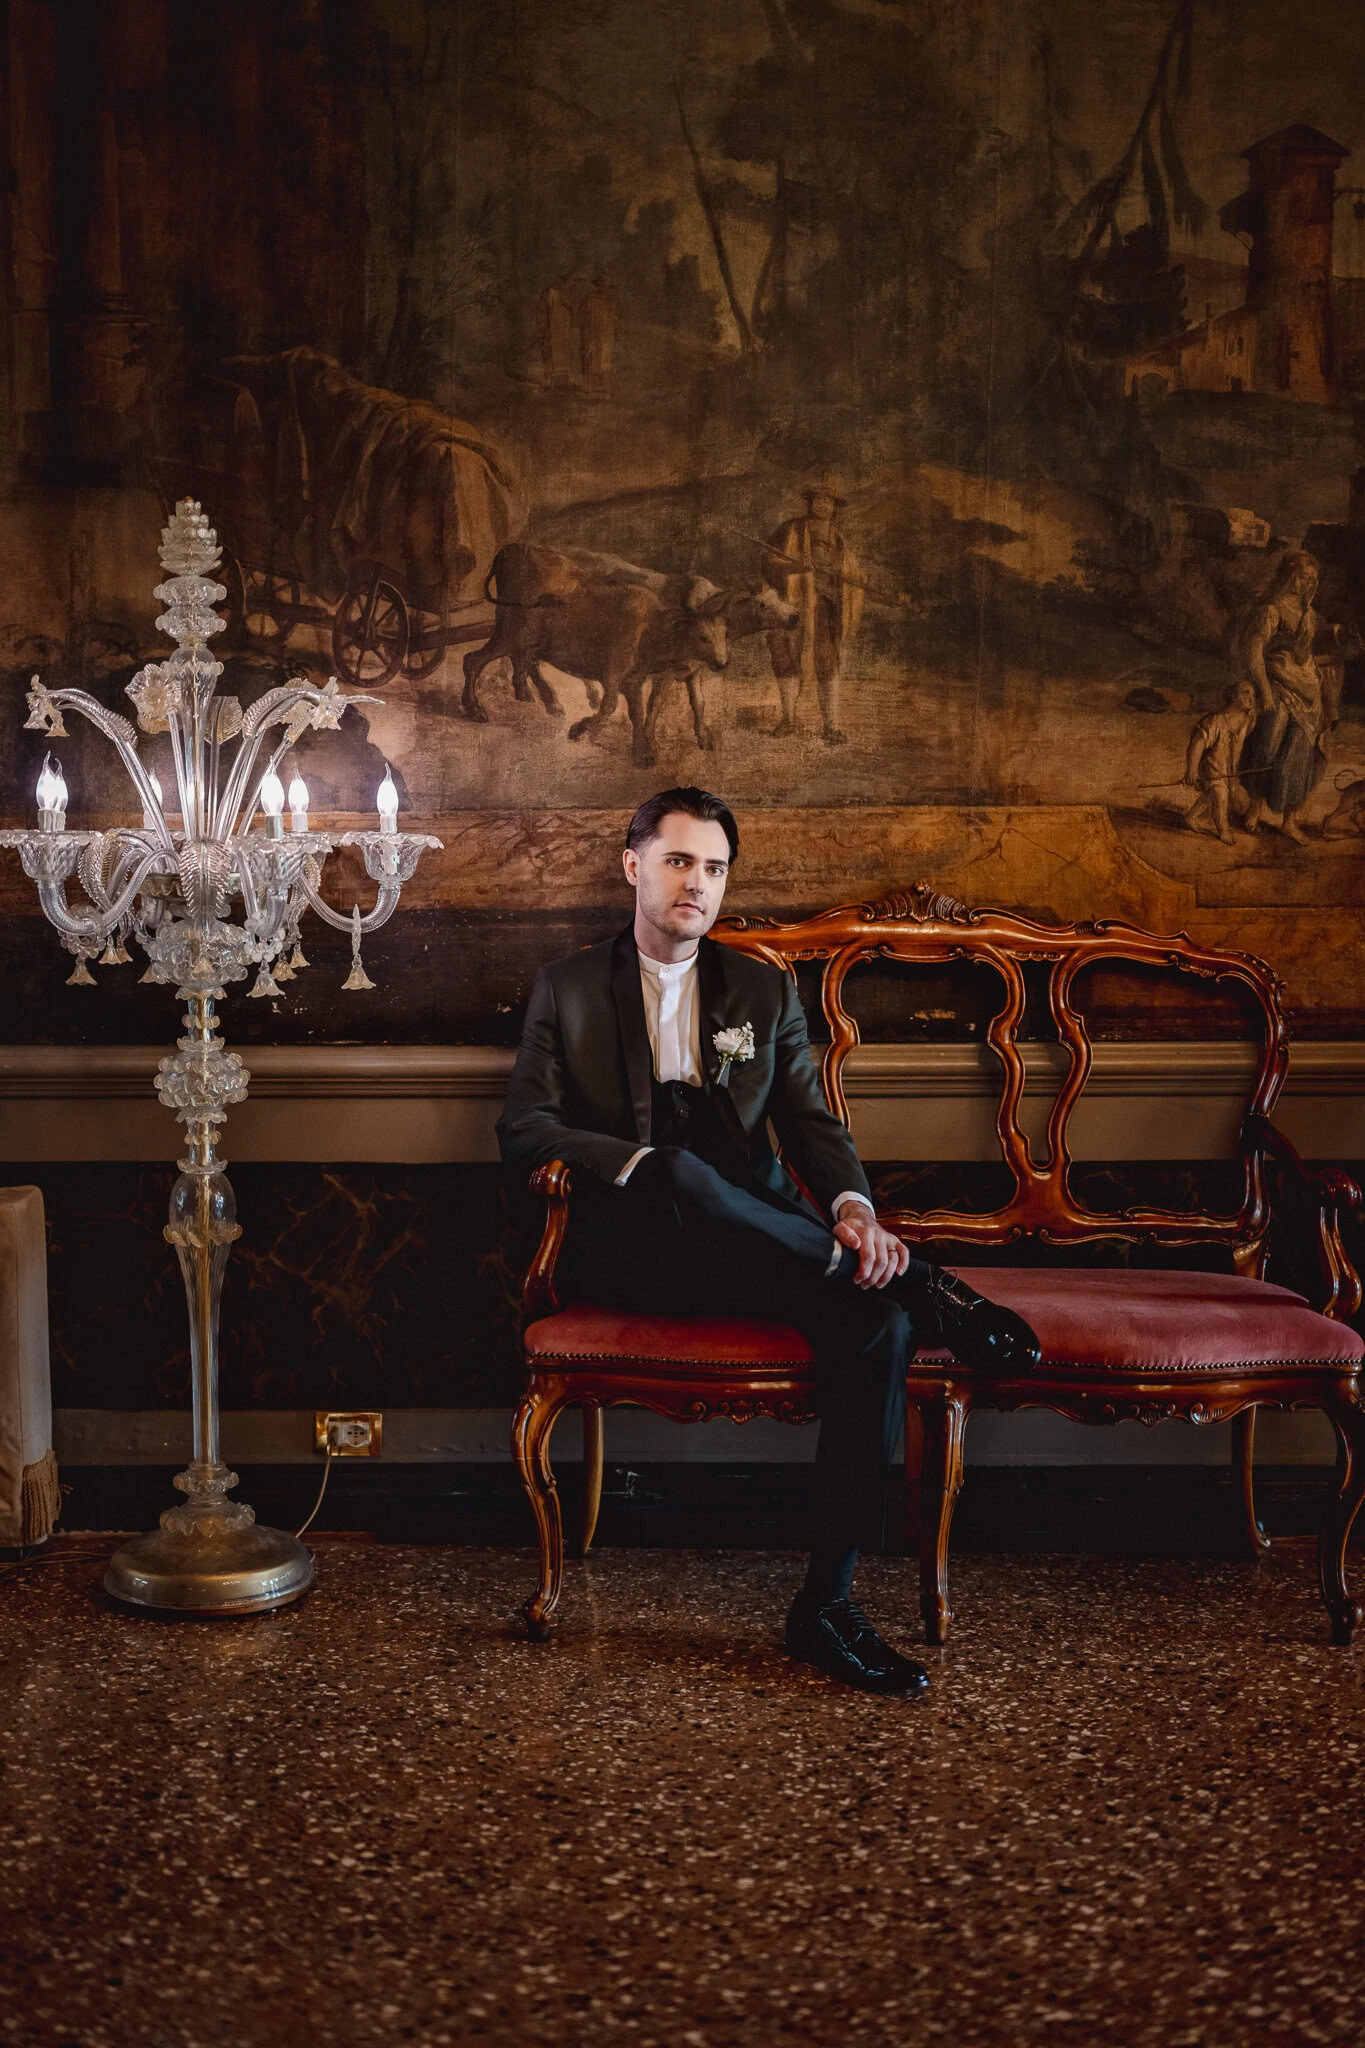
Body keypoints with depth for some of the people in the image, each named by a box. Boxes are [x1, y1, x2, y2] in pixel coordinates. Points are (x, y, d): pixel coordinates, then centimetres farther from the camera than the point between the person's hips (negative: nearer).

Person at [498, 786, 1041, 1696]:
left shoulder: (766, 990, 18)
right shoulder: (568, 989, 12)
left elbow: (812, 1121, 10)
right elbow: (524, 1127, 2)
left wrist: (851, 1206, -14)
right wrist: (636, 1164, -17)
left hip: (754, 1243, 3)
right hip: (629, 1246, -2)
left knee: (877, 1318, -28)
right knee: (680, 1174, -39)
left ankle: (829, 1602, -24)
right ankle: (924, 1286, -23)